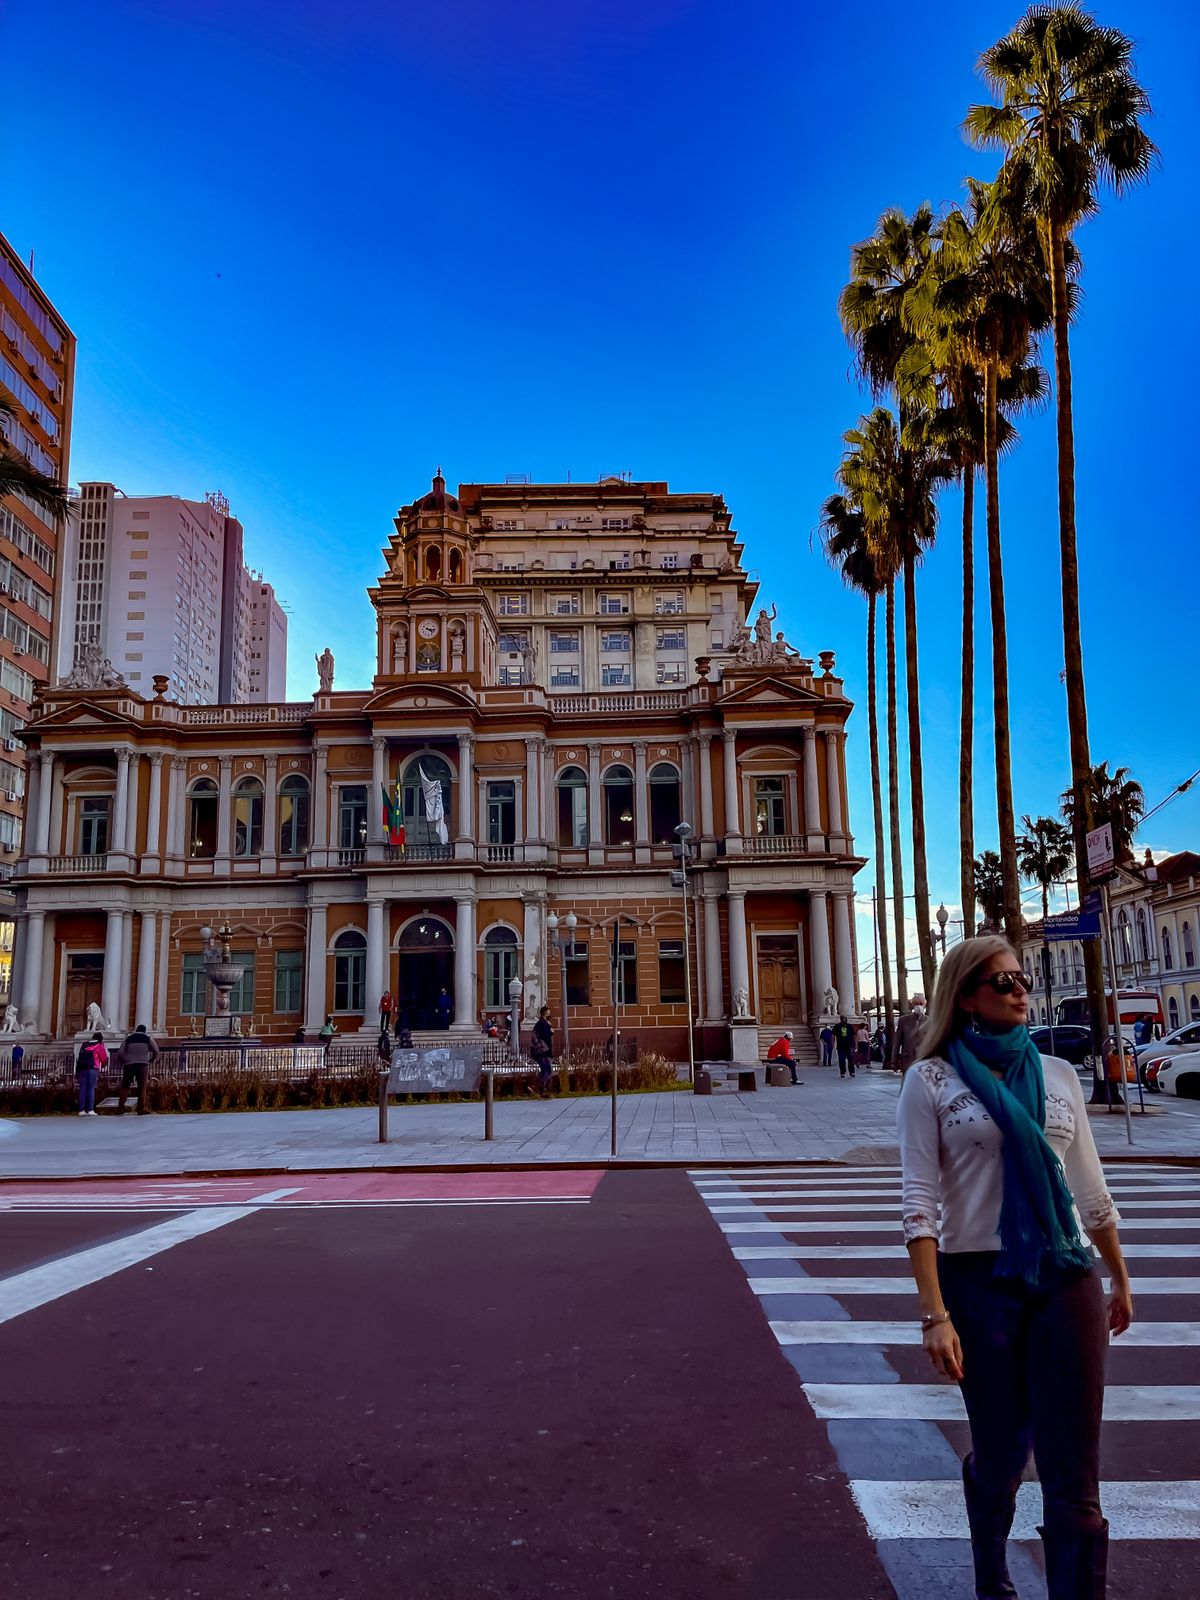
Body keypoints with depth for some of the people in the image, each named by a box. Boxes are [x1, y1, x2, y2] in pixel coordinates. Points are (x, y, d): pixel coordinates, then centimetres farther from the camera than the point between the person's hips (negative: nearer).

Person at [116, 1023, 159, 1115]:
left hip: (129, 1065, 0)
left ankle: (120, 1109, -2)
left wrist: (122, 1062, 16)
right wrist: (151, 1060, 16)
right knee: (142, 1087, 4)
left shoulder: (128, 1038, 9)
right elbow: (156, 1051, 0)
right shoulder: (147, 1038, 8)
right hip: (143, 1065, 0)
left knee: (125, 1087, 7)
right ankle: (141, 1109, -1)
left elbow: (120, 1053, 0)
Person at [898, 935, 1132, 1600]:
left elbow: (1089, 1188, 15)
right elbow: (920, 1202, -10)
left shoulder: (1057, 1073, 7)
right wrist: (935, 1313, -15)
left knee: (1073, 1474, 2)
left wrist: (1120, 1279, 20)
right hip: (979, 1281, -2)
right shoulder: (931, 1079, -6)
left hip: (1067, 1278, 3)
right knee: (1000, 1452, 15)